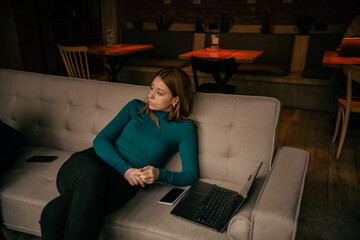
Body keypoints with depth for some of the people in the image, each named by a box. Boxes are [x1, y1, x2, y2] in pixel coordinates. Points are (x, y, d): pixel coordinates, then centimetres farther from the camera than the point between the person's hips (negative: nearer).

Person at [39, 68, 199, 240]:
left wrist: (159, 174, -15)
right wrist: (126, 169, -13)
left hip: (121, 181, -2)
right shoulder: (135, 107, 14)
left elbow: (191, 174, 5)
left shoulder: (184, 127, 8)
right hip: (91, 161, 3)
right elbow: (100, 139, 5)